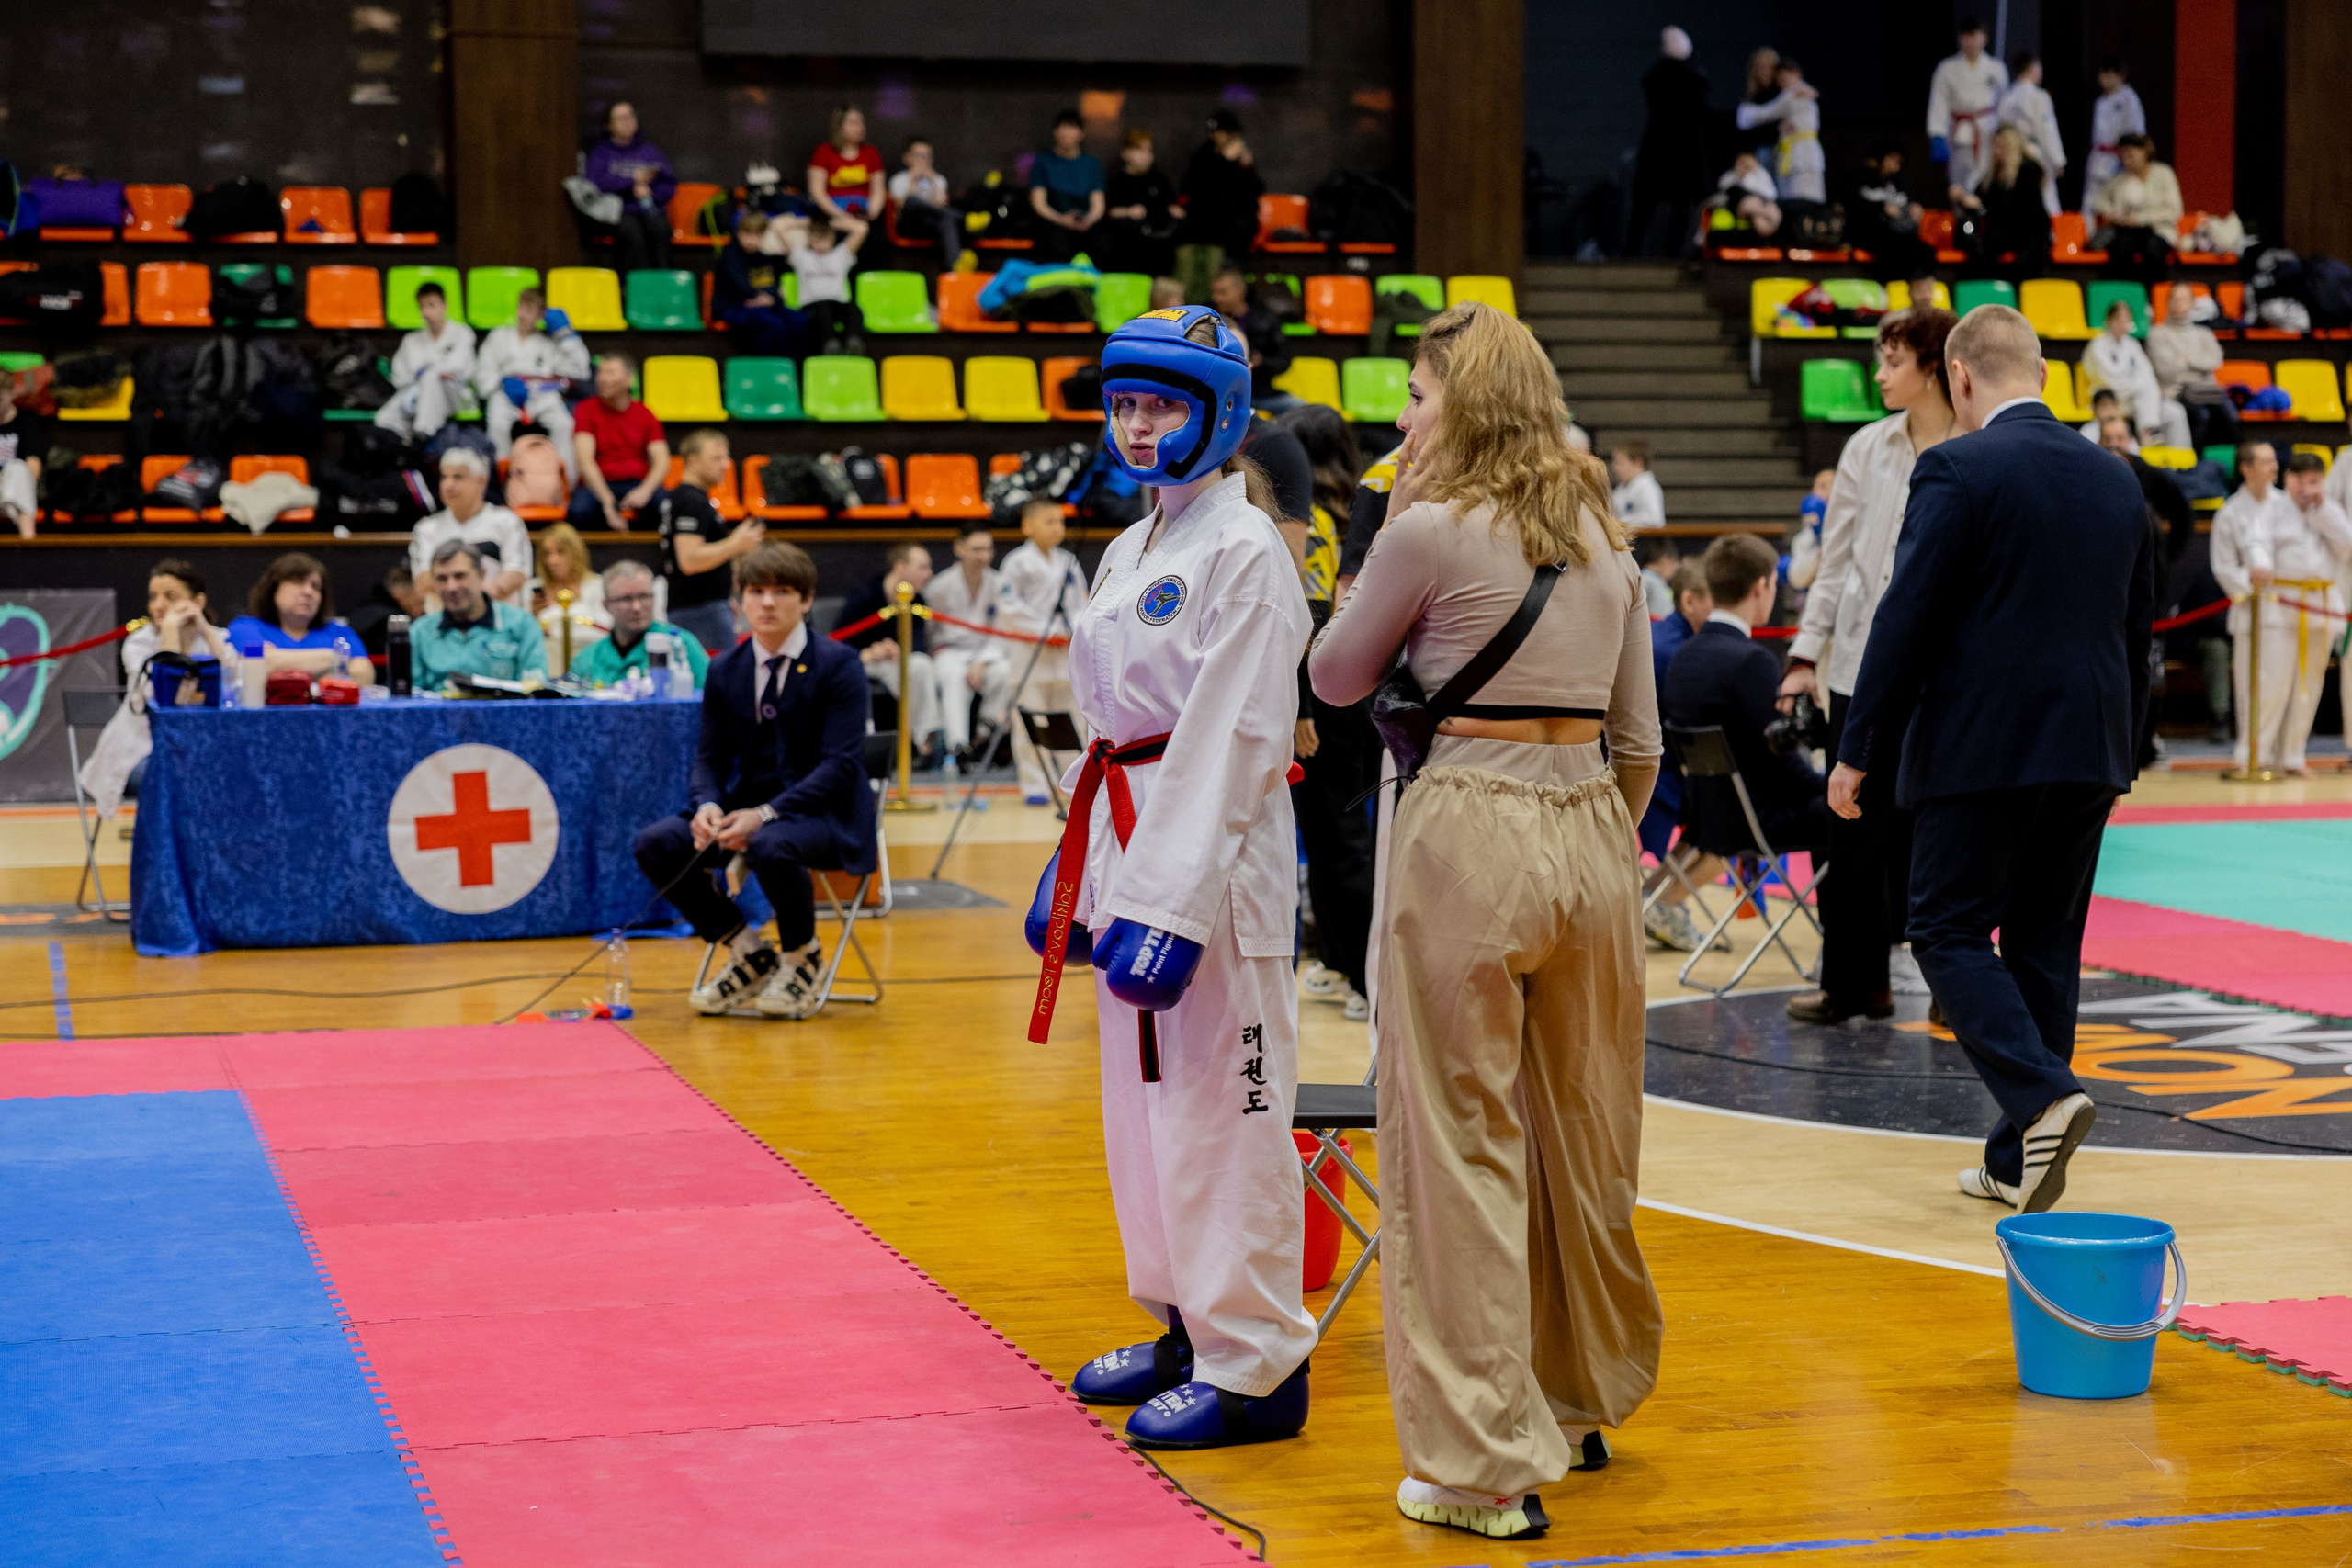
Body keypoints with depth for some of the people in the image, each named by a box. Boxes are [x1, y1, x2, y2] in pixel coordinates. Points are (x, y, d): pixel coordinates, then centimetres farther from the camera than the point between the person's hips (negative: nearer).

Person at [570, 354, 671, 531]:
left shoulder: (645, 414, 10)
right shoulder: (587, 410, 3)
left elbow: (661, 462, 1)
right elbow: (584, 460, -10)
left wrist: (645, 490, -22)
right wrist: (608, 502, -24)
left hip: (638, 484, 2)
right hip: (598, 485, -2)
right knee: (580, 511, -36)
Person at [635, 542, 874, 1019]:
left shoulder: (837, 664, -8)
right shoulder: (724, 670, 7)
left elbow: (842, 764, -16)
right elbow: (709, 757, 8)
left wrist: (766, 814, -27)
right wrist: (708, 807, -17)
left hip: (824, 814, -5)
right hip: (747, 807, 5)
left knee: (771, 846, -38)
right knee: (655, 844, -17)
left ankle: (803, 957, -7)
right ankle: (747, 953, 2)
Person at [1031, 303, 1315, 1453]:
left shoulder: (1243, 551, -12)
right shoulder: (1133, 549, 16)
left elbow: (1230, 742, -18)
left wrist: (1171, 902, -23)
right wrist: (1076, 864, 18)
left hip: (1217, 849, -9)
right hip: (1130, 831, 9)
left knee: (1219, 1110, -6)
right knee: (1144, 1098, 15)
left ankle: (1254, 1368, 2)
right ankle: (1188, 1328, 27)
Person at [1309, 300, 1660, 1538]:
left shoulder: (1432, 530, -9)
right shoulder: (1603, 536, 11)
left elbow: (1337, 677, 4)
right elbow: (1639, 740, 13)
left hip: (1470, 835, -7)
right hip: (1591, 831, 7)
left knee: (1465, 1143, -1)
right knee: (1583, 1132, 17)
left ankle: (1486, 1462, 1)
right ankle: (1582, 1401, 33)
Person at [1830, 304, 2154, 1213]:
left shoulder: (1958, 471, -9)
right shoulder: (2116, 481, 11)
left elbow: (1908, 618, -12)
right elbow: (2137, 632, 17)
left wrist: (1859, 751, -7)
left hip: (1981, 748, -6)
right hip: (2088, 755, 6)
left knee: (1951, 933, 1)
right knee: (2045, 943, 11)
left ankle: (2041, 1096, -19)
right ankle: (2018, 1162, 15)